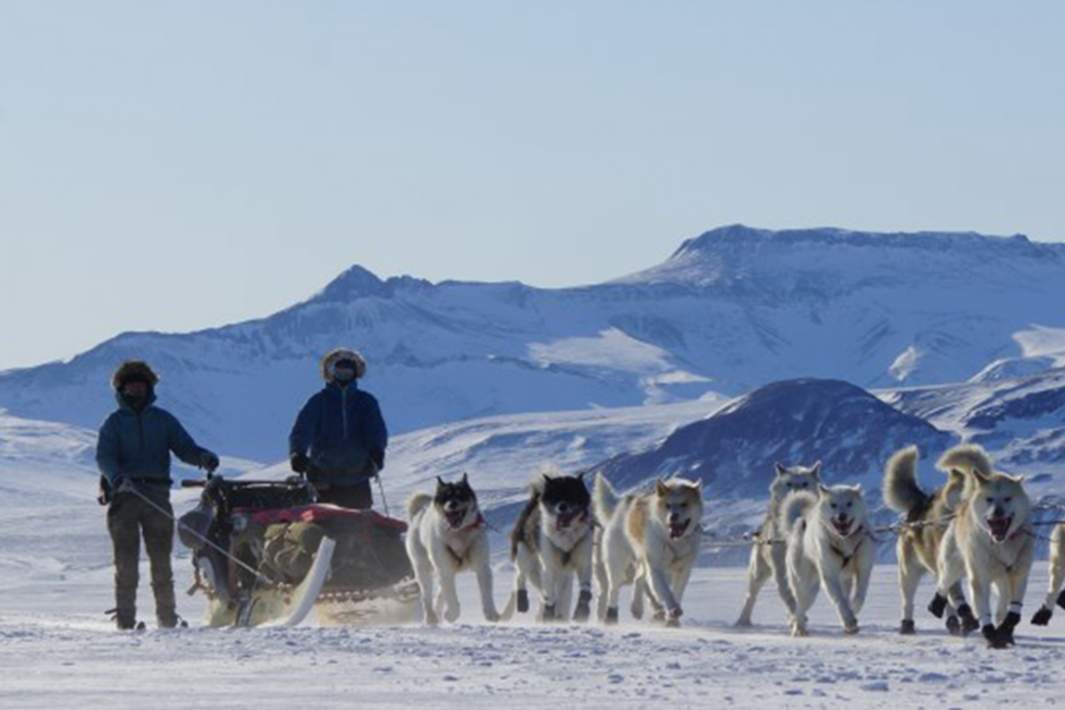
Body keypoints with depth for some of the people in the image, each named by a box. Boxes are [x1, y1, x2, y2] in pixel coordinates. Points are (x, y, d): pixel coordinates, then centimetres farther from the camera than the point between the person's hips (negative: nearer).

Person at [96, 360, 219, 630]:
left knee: (161, 559, -1)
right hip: (124, 494, -1)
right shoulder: (114, 422, 10)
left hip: (157, 494, 1)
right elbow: (104, 456, -3)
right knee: (126, 560, -5)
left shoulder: (163, 420, 16)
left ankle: (167, 615, 1)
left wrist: (203, 457, -16)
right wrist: (116, 476, -24)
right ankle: (125, 616, -5)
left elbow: (184, 447, 7)